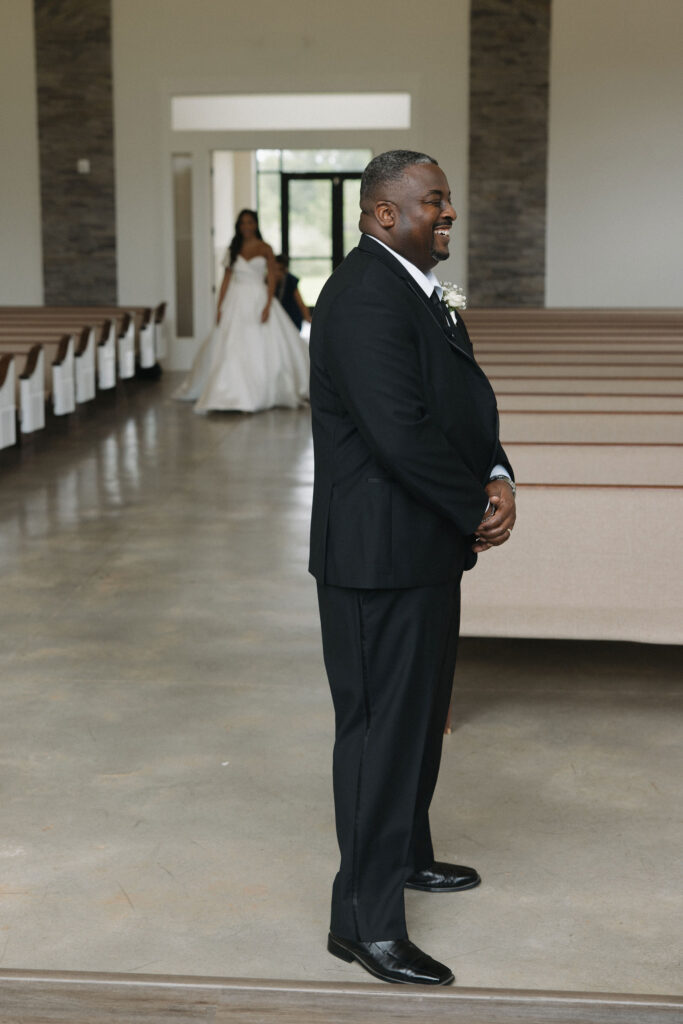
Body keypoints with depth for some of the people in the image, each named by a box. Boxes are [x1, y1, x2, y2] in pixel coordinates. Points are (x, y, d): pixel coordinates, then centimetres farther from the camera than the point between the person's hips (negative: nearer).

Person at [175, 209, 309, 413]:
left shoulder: (265, 249, 2)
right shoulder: (233, 250, 8)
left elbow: (271, 279, -2)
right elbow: (226, 280, 8)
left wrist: (268, 306, -13)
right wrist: (220, 307, 1)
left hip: (259, 300, -2)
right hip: (236, 302, 2)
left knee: (264, 348, -1)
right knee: (231, 348, -3)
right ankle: (232, 395, 0)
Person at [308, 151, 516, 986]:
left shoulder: (416, 292, 14)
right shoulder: (364, 296, -20)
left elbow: (469, 403, 12)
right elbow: (401, 432, -27)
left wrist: (499, 481, -6)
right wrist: (478, 510, -15)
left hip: (427, 552, 10)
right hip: (381, 557, -10)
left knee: (419, 716, 23)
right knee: (382, 726, -3)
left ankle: (406, 855, 42)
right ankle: (365, 920, 8)